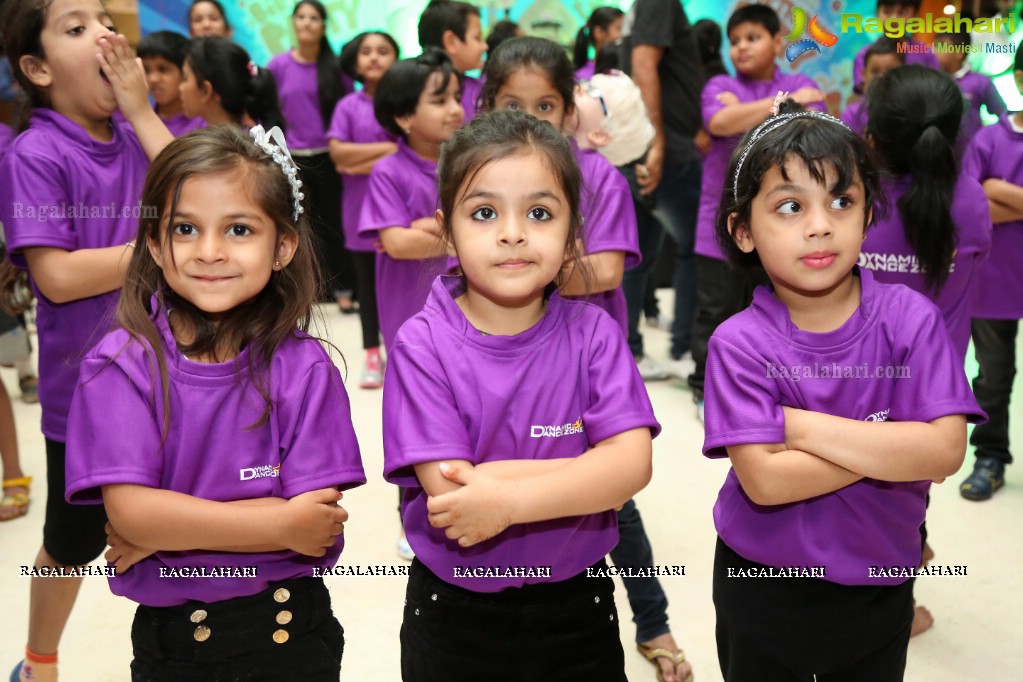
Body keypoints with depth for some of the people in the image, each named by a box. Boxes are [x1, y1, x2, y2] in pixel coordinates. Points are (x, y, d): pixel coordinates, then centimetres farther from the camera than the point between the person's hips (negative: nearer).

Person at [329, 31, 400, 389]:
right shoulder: (348, 106, 1)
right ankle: (372, 354, 20)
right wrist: (388, 148, -13)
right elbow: (338, 153, -10)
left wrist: (362, 161, -14)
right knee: (367, 284, 10)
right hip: (361, 208, 1)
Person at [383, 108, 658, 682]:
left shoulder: (593, 333, -8)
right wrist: (587, 470, -20)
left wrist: (504, 497, -30)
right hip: (453, 613, -1)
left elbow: (633, 462, -19)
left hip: (576, 608, 1)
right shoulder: (422, 345, -14)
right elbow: (448, 493, -21)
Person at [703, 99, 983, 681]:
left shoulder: (911, 318, -11)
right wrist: (885, 444, -21)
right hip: (763, 590, -1)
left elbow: (945, 451, -21)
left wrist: (801, 425, -23)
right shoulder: (740, 344, -17)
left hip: (881, 585, 2)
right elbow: (764, 480, -25)